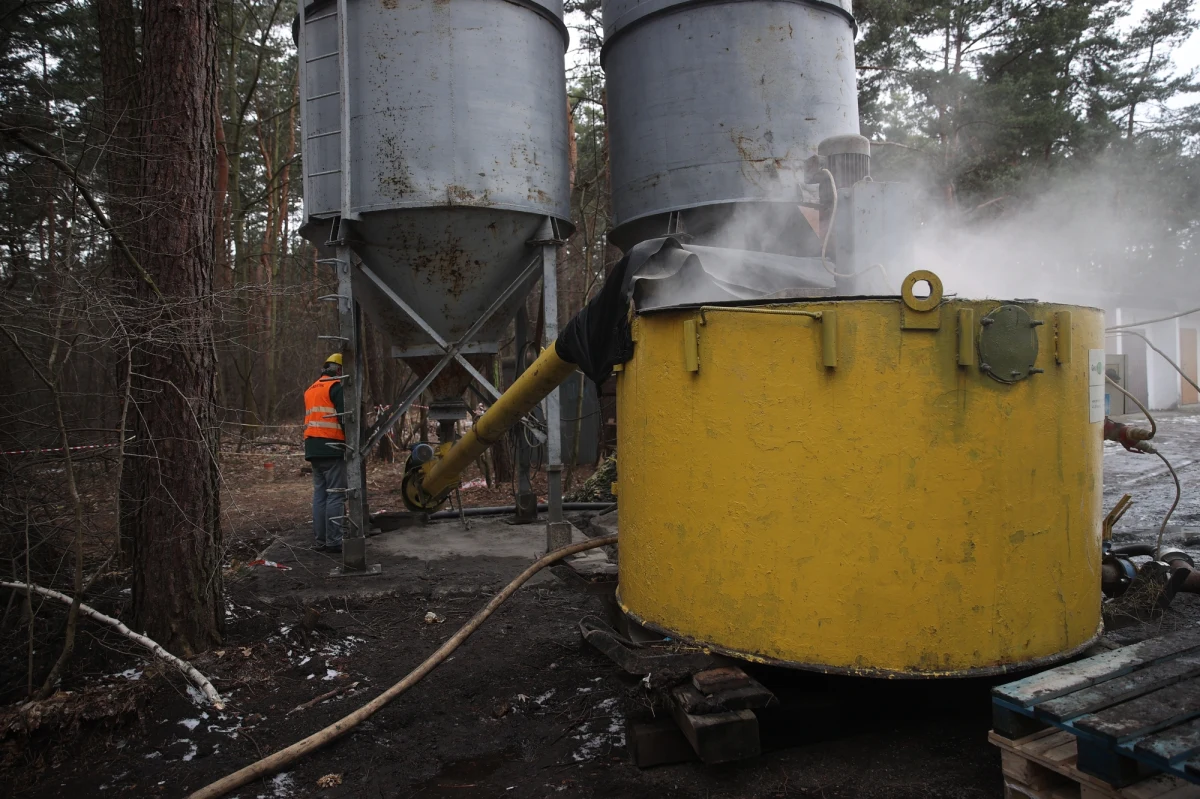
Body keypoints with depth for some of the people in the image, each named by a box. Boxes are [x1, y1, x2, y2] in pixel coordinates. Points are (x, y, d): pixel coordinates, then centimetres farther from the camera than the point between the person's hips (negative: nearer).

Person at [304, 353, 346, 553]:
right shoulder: (336, 387, -6)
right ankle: (333, 541, -8)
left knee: (320, 494, 11)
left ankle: (320, 540, 12)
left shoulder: (311, 390, 22)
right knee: (336, 495, -7)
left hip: (312, 447, 9)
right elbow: (345, 417, -13)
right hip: (331, 447, -9)